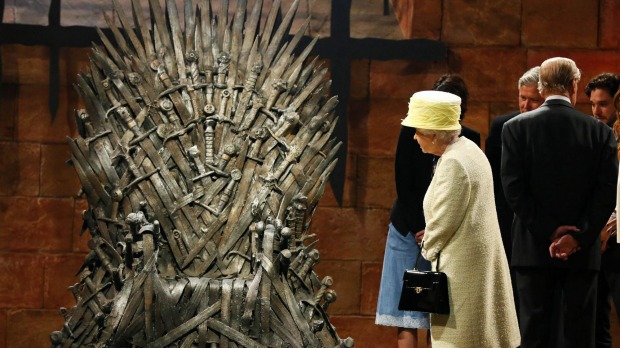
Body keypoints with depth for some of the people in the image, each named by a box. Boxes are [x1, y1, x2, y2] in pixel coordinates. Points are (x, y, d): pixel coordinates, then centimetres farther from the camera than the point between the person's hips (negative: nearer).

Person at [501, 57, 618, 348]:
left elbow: (513, 188, -8)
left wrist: (547, 232, -7)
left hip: (533, 248, 0)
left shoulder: (516, 127, -2)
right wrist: (579, 238, -8)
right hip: (583, 249, 0)